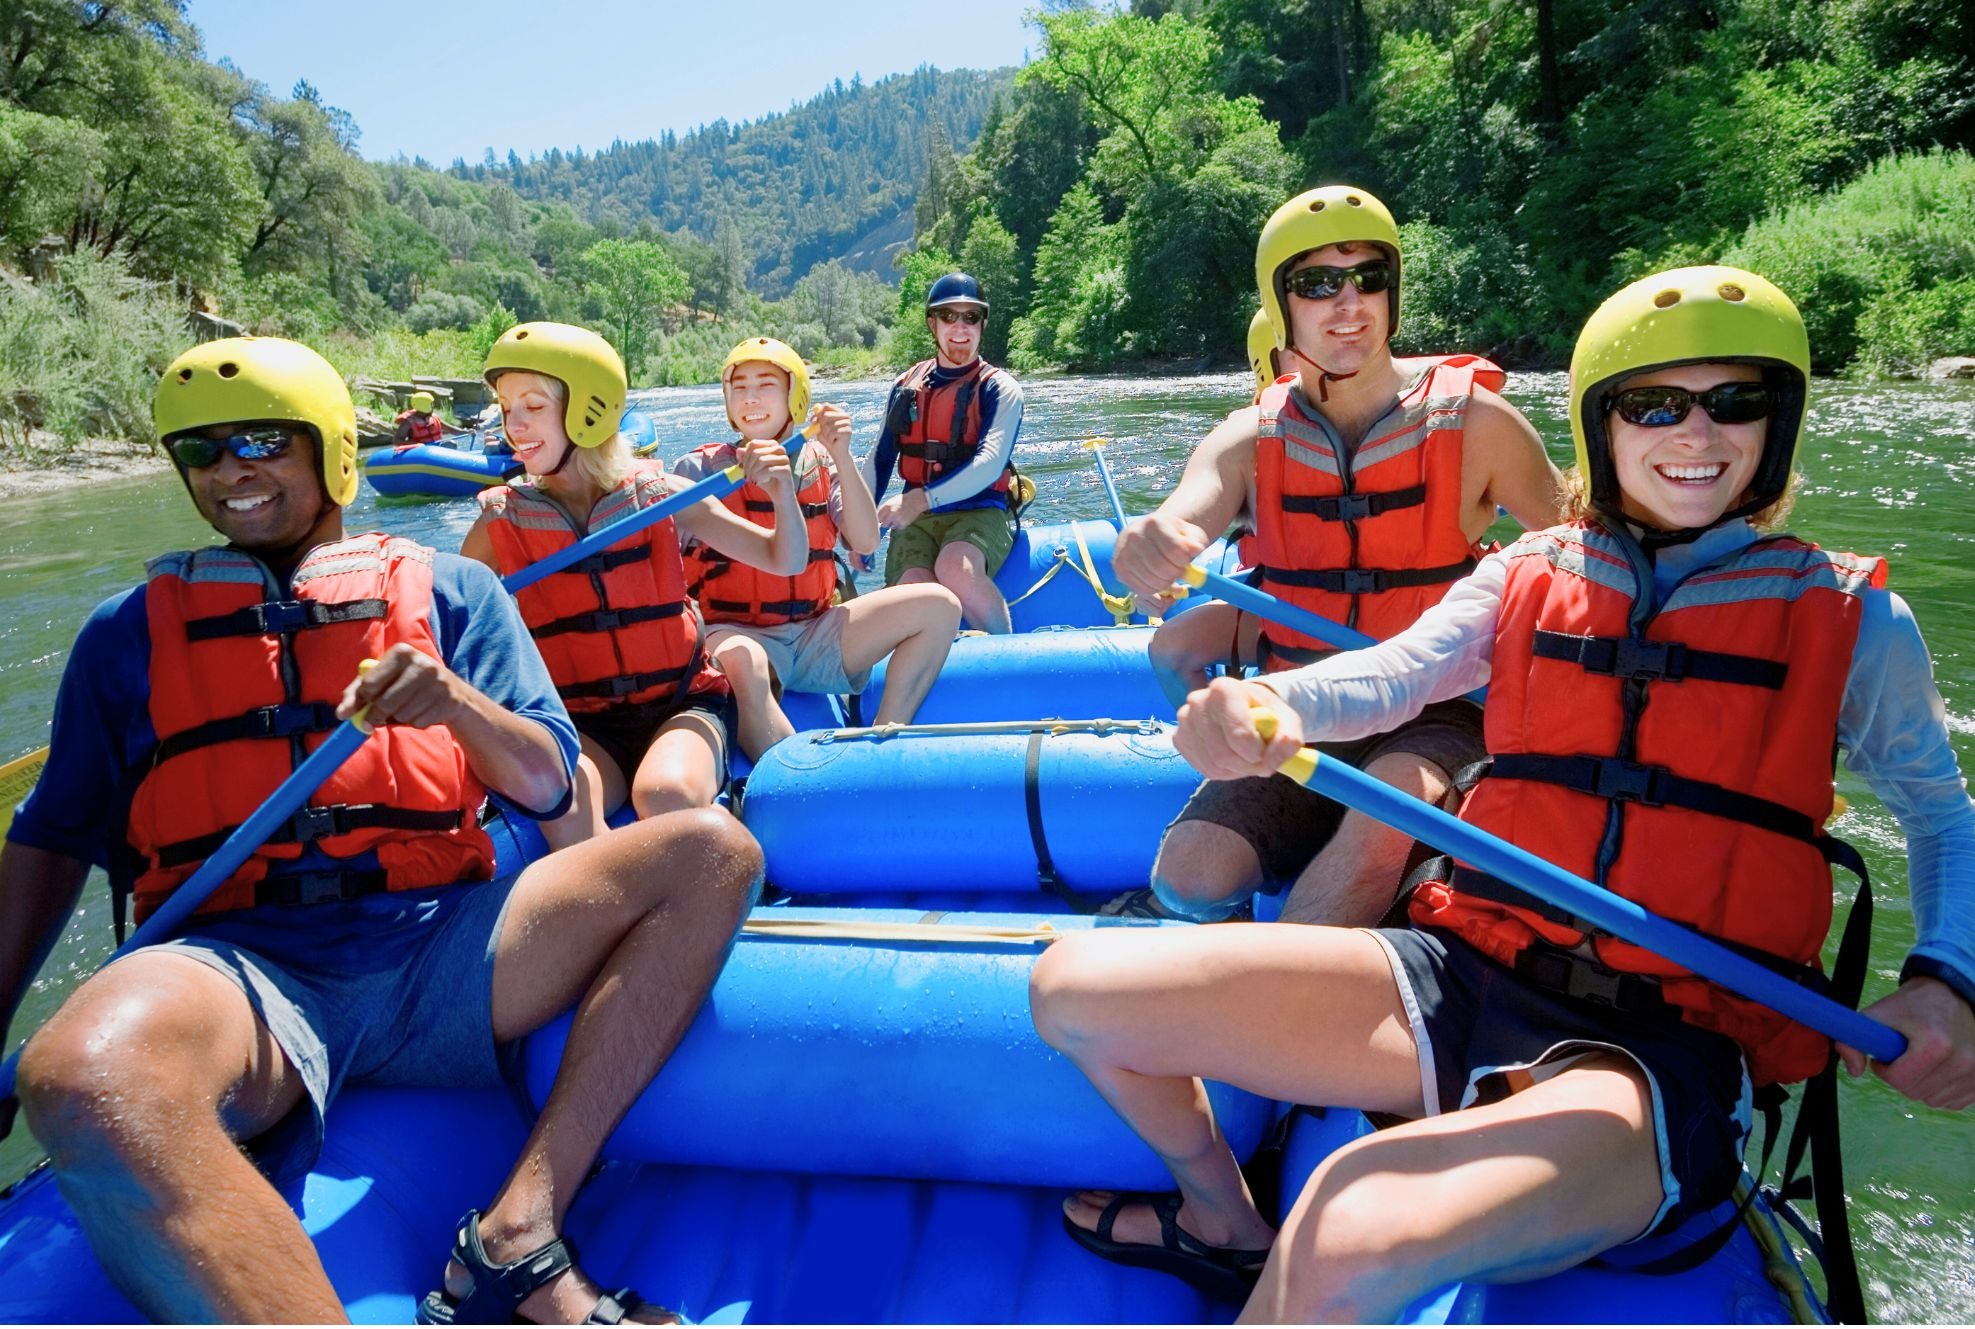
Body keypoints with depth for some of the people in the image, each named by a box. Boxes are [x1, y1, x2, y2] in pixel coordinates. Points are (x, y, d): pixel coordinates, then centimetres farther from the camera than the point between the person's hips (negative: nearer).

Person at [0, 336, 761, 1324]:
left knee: (710, 853, -21)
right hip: (240, 969, -1)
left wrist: (453, 702, -11)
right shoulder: (130, 630, 20)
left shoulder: (448, 591, 16)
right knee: (81, 1081, -37)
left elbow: (547, 787, 9)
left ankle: (519, 1237, -28)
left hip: (439, 946, 2)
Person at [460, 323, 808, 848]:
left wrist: (782, 496, -14)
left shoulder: (660, 497, 1)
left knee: (666, 795, -34)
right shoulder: (500, 525, 3)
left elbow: (786, 561, 6)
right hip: (579, 726, 1)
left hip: (682, 705, 0)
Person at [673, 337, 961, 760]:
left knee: (937, 605, -11)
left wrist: (841, 457, -11)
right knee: (739, 661, -41)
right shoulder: (700, 468, 2)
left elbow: (865, 544, -2)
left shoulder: (821, 466, 10)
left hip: (816, 634, 4)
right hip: (735, 632, -4)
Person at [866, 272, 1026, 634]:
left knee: (956, 568, -37)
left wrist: (923, 498, -27)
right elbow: (880, 461, 19)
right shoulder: (906, 386, 15)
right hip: (915, 518, 3)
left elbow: (990, 464, -14)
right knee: (913, 594, -31)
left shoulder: (999, 388, 2)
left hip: (981, 512, -2)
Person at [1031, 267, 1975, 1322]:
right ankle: (1225, 1220, 20)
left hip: (1664, 1061, -3)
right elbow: (1391, 673, -7)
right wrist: (1263, 704, -29)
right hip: (1461, 979, 4)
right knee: (1076, 986, -6)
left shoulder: (1847, 618, 6)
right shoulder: (1526, 577, 9)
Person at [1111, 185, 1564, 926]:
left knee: (1389, 805, -35)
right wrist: (1146, 552, -44)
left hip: (1433, 717, -2)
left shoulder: (1472, 422, -6)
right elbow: (1179, 518, -20)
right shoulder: (1252, 440, -1)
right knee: (1191, 877, -21)